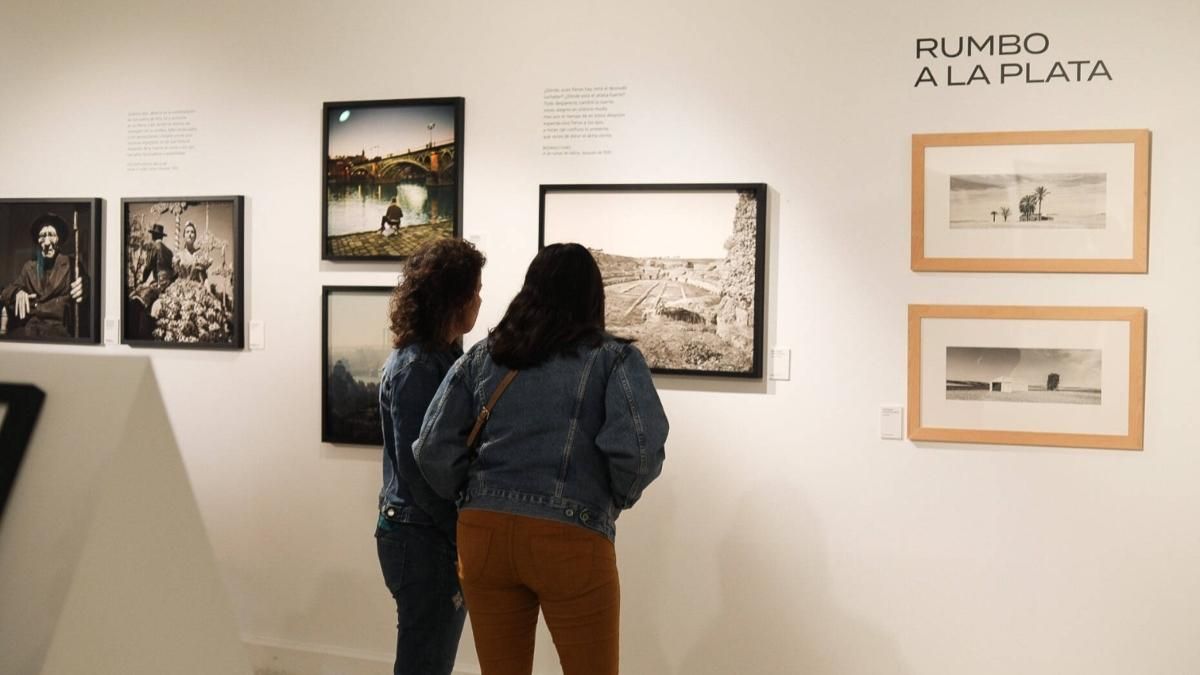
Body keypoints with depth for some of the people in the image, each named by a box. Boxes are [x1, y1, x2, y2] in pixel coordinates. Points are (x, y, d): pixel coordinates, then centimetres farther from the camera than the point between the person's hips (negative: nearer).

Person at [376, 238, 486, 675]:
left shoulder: (445, 358, 10)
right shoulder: (414, 368, -16)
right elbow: (416, 467, -19)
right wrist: (461, 535, -14)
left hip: (443, 533, 9)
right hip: (421, 539, -9)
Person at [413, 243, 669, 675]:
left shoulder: (480, 357, 10)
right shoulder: (615, 358, 1)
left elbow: (433, 450, 2)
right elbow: (638, 448, -14)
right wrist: (616, 501, 4)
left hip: (483, 534, 4)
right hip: (570, 540, -3)